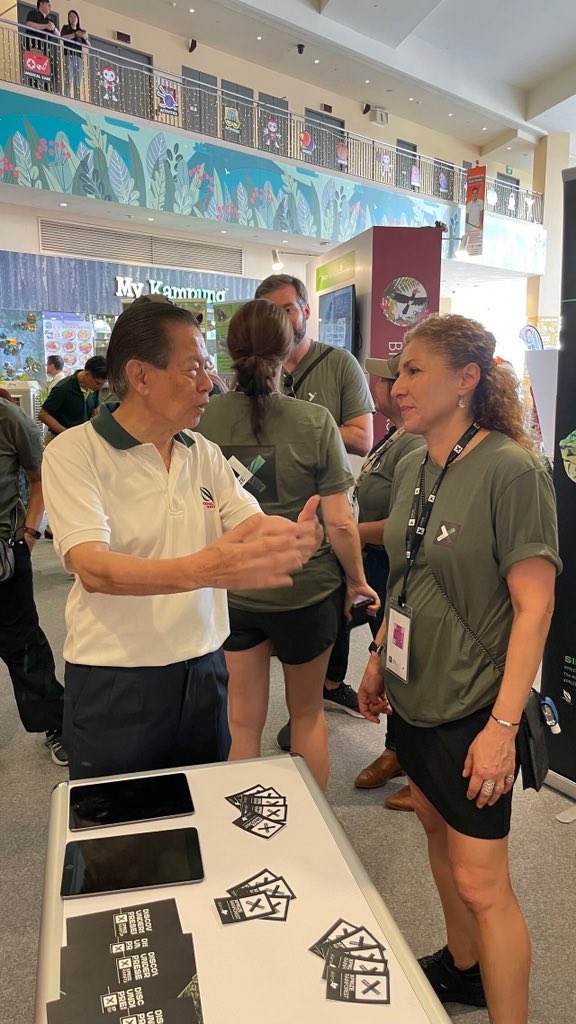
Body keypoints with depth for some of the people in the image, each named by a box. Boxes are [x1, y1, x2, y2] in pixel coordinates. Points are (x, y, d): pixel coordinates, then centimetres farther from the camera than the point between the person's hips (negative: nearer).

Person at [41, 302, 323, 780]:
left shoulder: (205, 454, 6)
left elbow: (256, 526, -1)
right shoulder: (74, 452, -12)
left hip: (203, 669, 5)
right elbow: (93, 568, -24)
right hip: (115, 682, -4)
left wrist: (295, 535, -26)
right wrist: (200, 570, -41)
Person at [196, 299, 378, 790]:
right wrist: (358, 580, 2)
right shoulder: (314, 421, -15)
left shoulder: (205, 418, -8)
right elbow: (340, 523, -14)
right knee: (307, 711, 21)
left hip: (231, 588, 2)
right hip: (305, 588, -1)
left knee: (243, 718, 15)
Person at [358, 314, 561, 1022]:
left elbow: (534, 605, -20)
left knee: (480, 883, 3)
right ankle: (462, 967, 47)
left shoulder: (510, 470, -18)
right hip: (415, 692, 8)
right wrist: (379, 657, 13)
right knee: (436, 831, 23)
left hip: (472, 705, -7)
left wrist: (503, 725, -22)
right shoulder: (413, 468, 3)